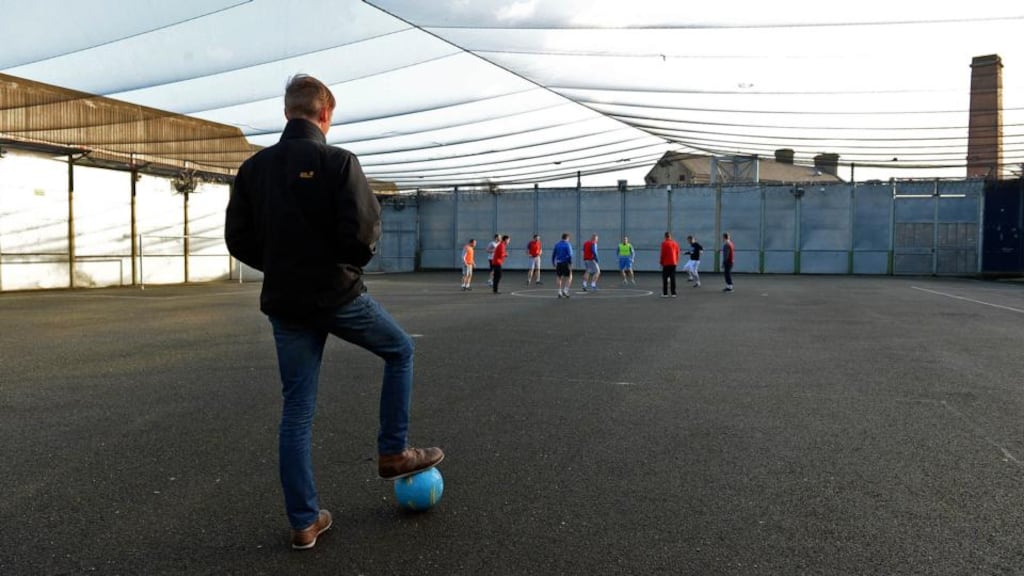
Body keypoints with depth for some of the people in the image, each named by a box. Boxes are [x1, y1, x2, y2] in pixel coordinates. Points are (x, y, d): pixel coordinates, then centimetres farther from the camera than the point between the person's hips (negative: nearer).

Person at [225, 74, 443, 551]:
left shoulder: (253, 167, 5)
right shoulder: (337, 161, -11)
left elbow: (238, 239, 4)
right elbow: (363, 232, -19)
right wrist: (355, 261, 2)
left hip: (283, 303, 5)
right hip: (338, 294, -5)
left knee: (296, 411, 10)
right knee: (400, 351, 22)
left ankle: (305, 521, 15)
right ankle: (393, 452, 23)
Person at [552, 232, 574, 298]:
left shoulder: (557, 244, 8)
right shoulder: (568, 245, -7)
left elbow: (553, 254, 10)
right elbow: (570, 255, -14)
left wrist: (553, 263, 17)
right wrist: (570, 264, -11)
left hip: (558, 263, 5)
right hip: (565, 263, -4)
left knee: (559, 277, 9)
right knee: (569, 277, 7)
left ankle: (559, 292, 7)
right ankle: (565, 290, -5)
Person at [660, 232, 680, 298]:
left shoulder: (664, 243, -7)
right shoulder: (675, 243, 9)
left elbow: (663, 254, -9)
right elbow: (677, 253, 10)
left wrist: (661, 262, -1)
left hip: (666, 263, -5)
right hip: (674, 263, 5)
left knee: (665, 278, 1)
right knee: (673, 278, 7)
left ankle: (665, 293, -1)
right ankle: (673, 293, 5)